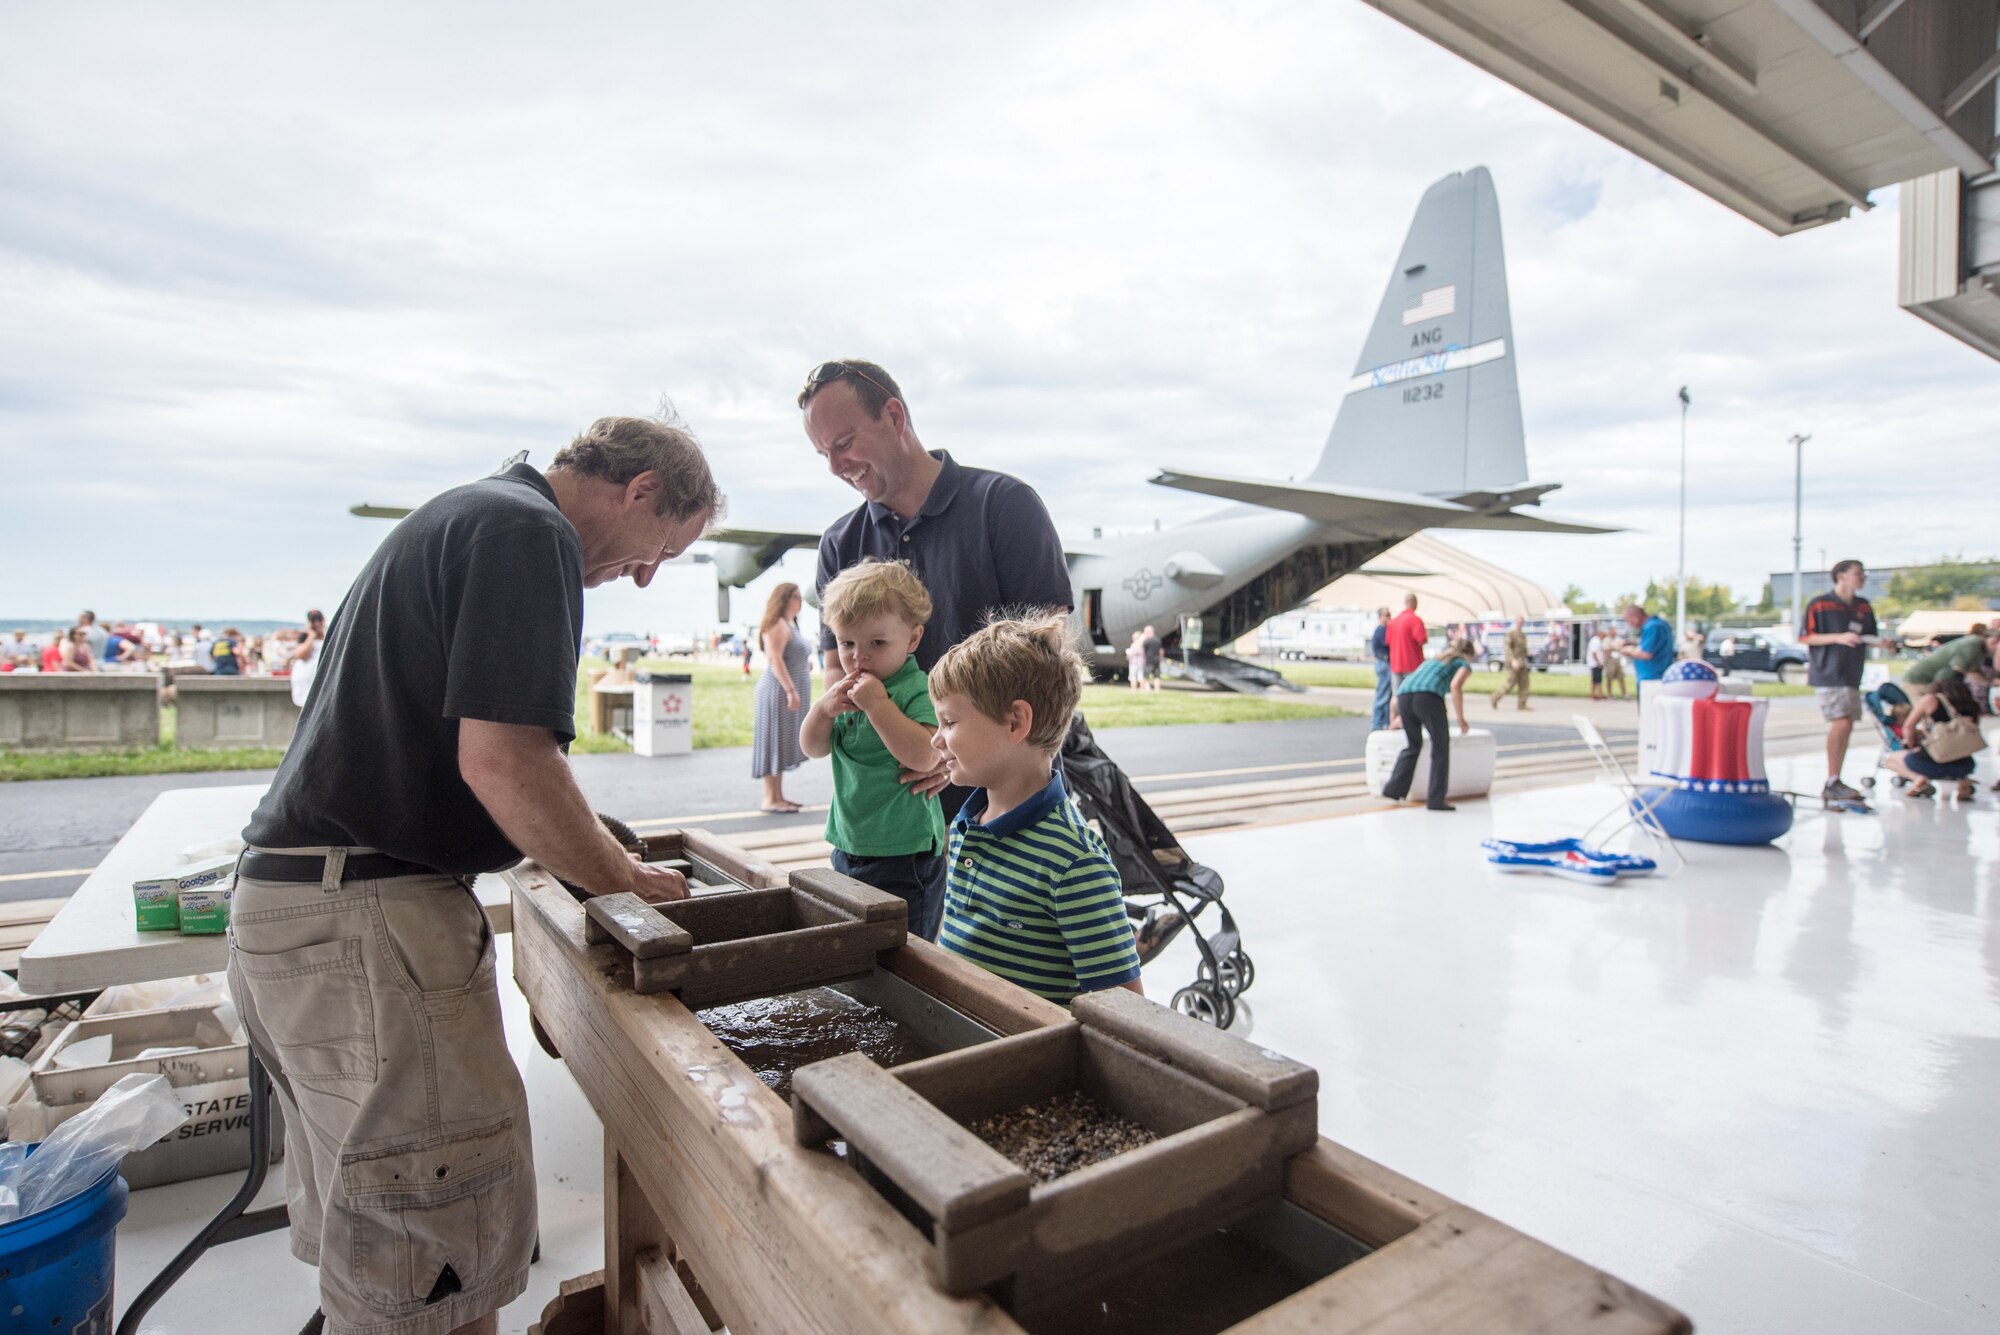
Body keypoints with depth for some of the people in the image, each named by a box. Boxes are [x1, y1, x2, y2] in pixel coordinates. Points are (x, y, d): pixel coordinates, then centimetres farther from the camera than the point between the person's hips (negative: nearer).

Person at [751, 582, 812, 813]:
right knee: (775, 742, -7)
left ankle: (778, 796, 17)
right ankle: (770, 799, -4)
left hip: (789, 692, 10)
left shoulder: (790, 625, 20)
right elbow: (775, 659, -21)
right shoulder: (777, 625, -12)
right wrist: (791, 690, -26)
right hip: (779, 691, -10)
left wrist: (806, 664, 12)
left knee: (782, 744, 12)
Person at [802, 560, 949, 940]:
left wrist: (878, 703, -28)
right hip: (848, 849, 8)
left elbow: (923, 756, -30)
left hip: (904, 856, -8)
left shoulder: (919, 690, -17)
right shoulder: (847, 689, 6)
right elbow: (814, 749, 9)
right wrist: (824, 709, -11)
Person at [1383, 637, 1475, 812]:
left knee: (1412, 745, 23)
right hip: (1427, 697, -6)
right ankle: (1436, 800, 5)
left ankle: (1394, 788, 18)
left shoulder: (1433, 660, 39)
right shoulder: (1464, 665, 22)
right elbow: (1455, 686, -2)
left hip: (1403, 694, 6)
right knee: (1441, 748, 7)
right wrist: (1461, 720, 3)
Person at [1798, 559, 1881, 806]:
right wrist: (1838, 638, -16)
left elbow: (1870, 638, 20)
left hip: (1851, 675, 7)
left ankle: (1834, 784, 13)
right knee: (1841, 723, -16)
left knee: (1845, 726, 6)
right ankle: (1832, 783, -8)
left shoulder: (1864, 607, 14)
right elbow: (1805, 637, -7)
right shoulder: (1819, 605, -5)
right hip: (1827, 674, -7)